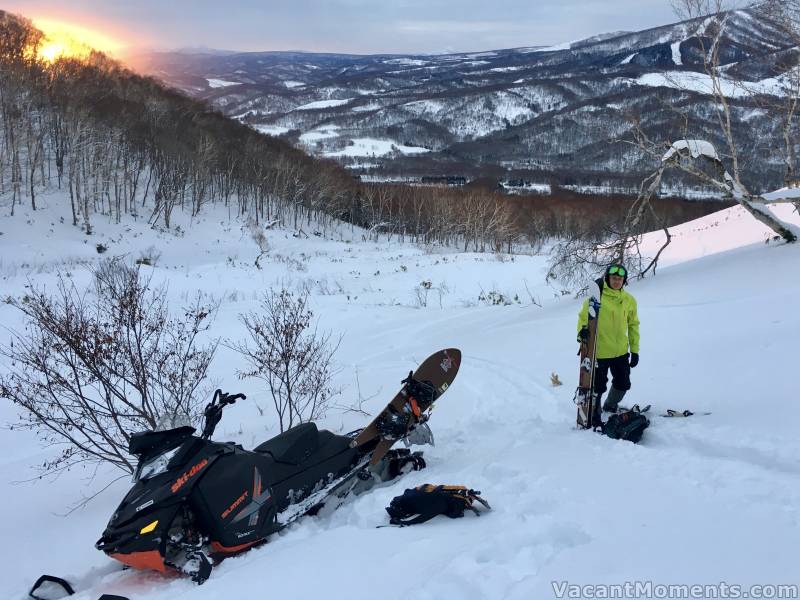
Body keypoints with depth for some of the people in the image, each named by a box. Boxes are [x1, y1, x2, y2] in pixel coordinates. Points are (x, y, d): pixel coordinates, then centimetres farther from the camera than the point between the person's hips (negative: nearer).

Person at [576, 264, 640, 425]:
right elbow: (583, 316, -6)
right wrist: (583, 330, -28)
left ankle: (610, 406, 43)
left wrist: (635, 350, 10)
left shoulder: (629, 300, 3)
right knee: (598, 387, 1)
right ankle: (594, 417, 21)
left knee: (623, 384, 17)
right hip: (599, 352, -5)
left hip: (621, 352, 5)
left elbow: (633, 325, 10)